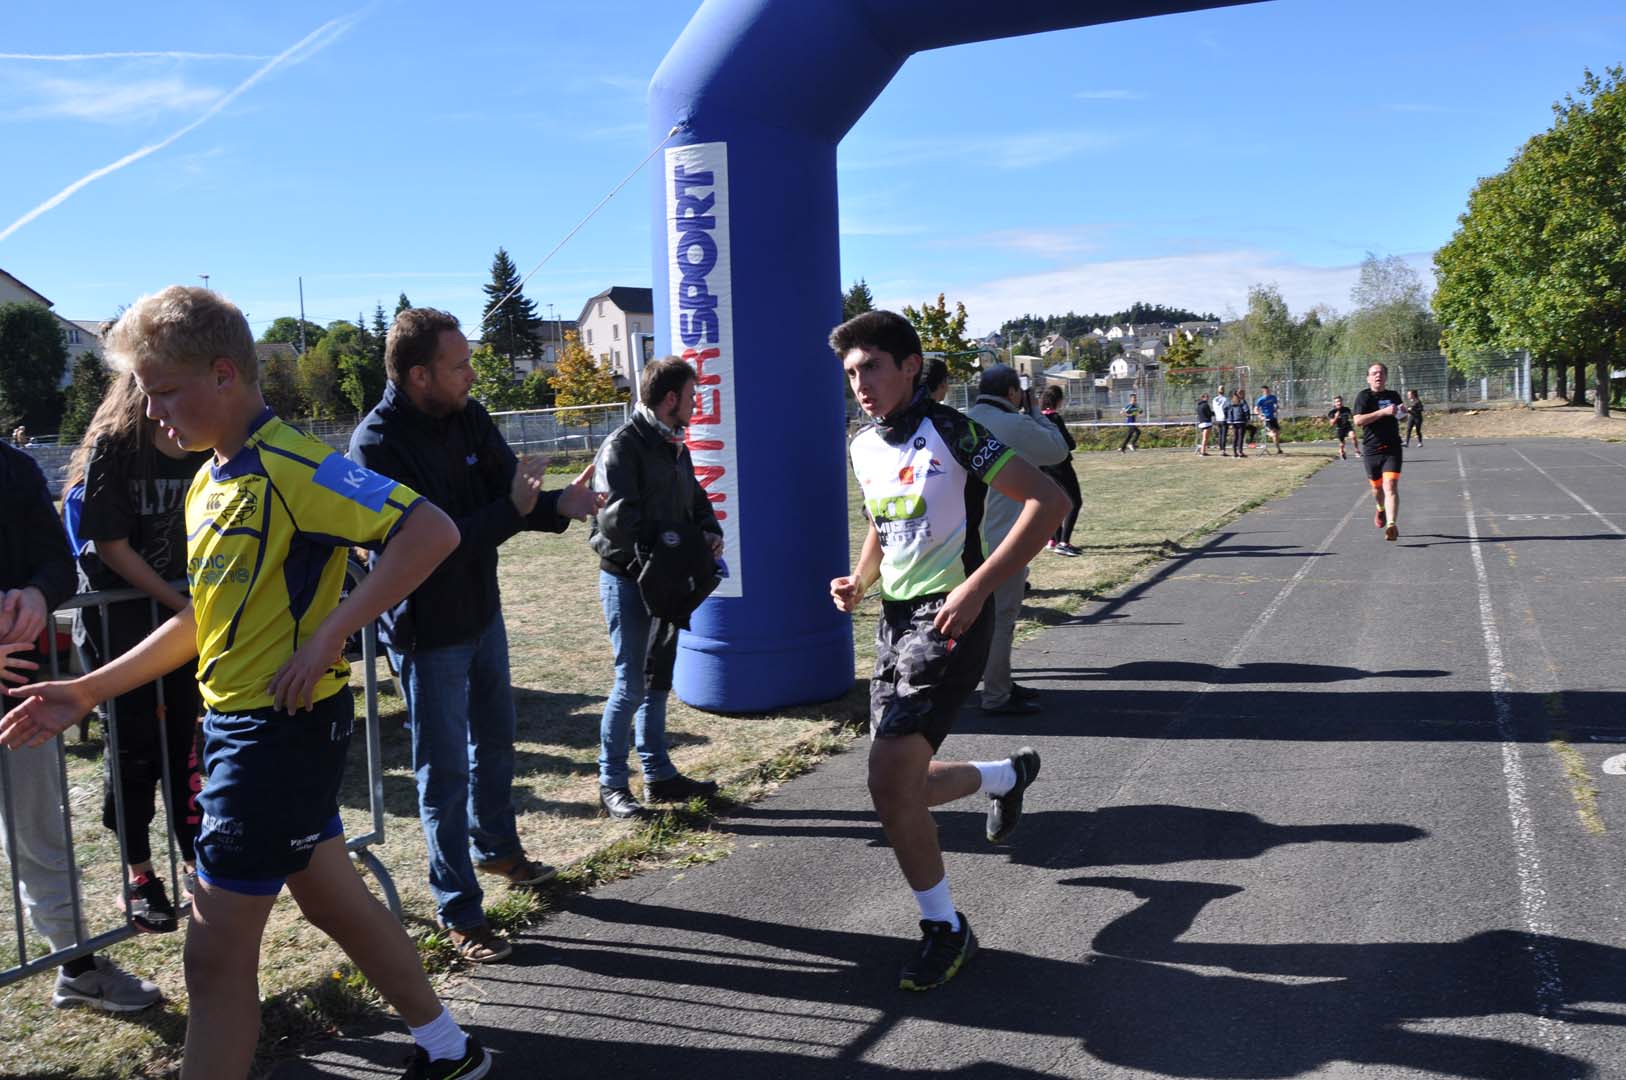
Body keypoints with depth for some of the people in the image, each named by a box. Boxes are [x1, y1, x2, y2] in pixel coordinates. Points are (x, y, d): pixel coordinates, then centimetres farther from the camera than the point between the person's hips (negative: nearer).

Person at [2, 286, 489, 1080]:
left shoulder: (292, 467, -18)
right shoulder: (210, 484, 11)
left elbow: (433, 531, -27)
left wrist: (327, 636, -28)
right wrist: (88, 692, 12)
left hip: (283, 726, -10)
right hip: (233, 720, 10)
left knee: (216, 953, -1)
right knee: (331, 898, 19)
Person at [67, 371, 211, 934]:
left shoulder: (207, 449, -5)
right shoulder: (113, 446, -16)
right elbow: (112, 546, -15)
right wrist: (183, 605, -16)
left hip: (187, 608, 3)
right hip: (119, 614, -3)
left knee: (188, 740, 7)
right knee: (135, 745, 4)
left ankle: (196, 864, 21)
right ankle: (139, 876, 19)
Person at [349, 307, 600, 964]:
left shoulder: (469, 419, -2)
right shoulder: (377, 447, -23)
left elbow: (511, 491, -5)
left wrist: (558, 505, -25)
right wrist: (512, 509, -28)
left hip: (482, 613, 7)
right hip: (427, 633, -7)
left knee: (495, 739, 23)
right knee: (445, 772, 3)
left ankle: (496, 847, 47)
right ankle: (459, 914, 15)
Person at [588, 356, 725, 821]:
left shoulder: (675, 447, 13)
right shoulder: (623, 446, -15)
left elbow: (696, 500, 19)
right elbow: (618, 518, -23)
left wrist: (710, 533, -1)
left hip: (665, 581, 9)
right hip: (628, 579, -9)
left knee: (658, 681, 14)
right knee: (631, 684, -5)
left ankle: (659, 774, 24)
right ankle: (612, 783, 7)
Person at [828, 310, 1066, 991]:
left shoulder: (948, 433, -14)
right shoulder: (863, 448, 9)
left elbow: (1048, 500, -18)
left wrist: (977, 586, -24)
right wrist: (859, 581, 6)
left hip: (948, 618, -8)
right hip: (894, 621, 8)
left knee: (889, 778, -17)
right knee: (901, 788, 13)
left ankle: (945, 930, 3)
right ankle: (1009, 774, 43)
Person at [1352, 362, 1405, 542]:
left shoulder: (1394, 396, 9)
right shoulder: (1364, 396, -4)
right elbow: (1358, 421, -18)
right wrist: (1383, 412, -24)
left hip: (1392, 448, 1)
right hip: (1371, 450, -1)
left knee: (1390, 486, -16)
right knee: (1377, 487, 16)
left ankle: (1391, 525, -25)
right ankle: (1381, 509, 49)